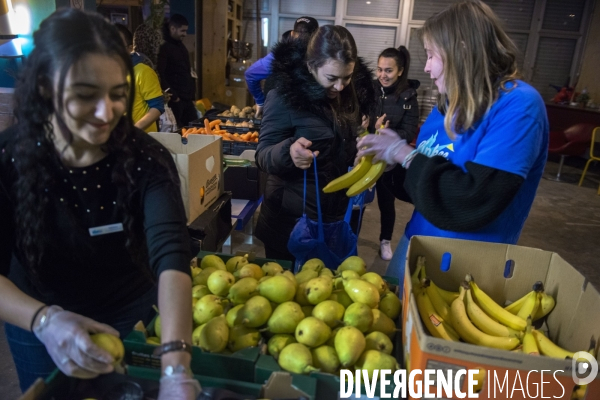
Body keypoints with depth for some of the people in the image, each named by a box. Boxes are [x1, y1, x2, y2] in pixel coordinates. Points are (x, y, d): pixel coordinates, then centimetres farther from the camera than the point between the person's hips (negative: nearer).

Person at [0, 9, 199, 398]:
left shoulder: (146, 159, -23)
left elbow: (171, 255, -35)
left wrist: (176, 367, -48)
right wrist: (44, 319, -40)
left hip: (134, 322, 0)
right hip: (39, 336, 1)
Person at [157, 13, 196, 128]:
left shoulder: (181, 46, 16)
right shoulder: (164, 48, -10)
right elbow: (160, 76, -16)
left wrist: (192, 92, 13)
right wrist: (173, 96, -17)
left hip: (187, 98, 8)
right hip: (175, 100, -8)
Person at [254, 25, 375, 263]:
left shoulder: (352, 91, 1)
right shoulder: (285, 95, -17)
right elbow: (262, 155, -16)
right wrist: (288, 151, -37)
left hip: (336, 216, 6)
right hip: (292, 221, -5)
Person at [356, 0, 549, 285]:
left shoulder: (518, 107, -21)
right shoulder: (450, 103, 3)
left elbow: (473, 203, -31)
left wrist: (405, 155, -23)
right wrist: (392, 152, -8)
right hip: (416, 241, 7)